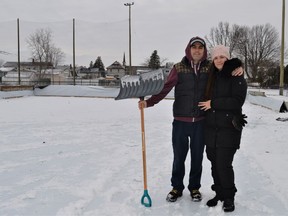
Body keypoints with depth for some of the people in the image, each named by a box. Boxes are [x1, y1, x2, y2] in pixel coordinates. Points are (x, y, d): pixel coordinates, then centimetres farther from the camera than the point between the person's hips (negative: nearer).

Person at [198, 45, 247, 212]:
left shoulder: (237, 77, -5)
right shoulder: (211, 77, 13)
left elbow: (237, 101, -15)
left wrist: (213, 103, -13)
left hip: (229, 128, -5)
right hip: (211, 128, 5)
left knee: (224, 164, -7)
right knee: (215, 164, 10)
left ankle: (229, 198, 11)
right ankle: (219, 193, 26)